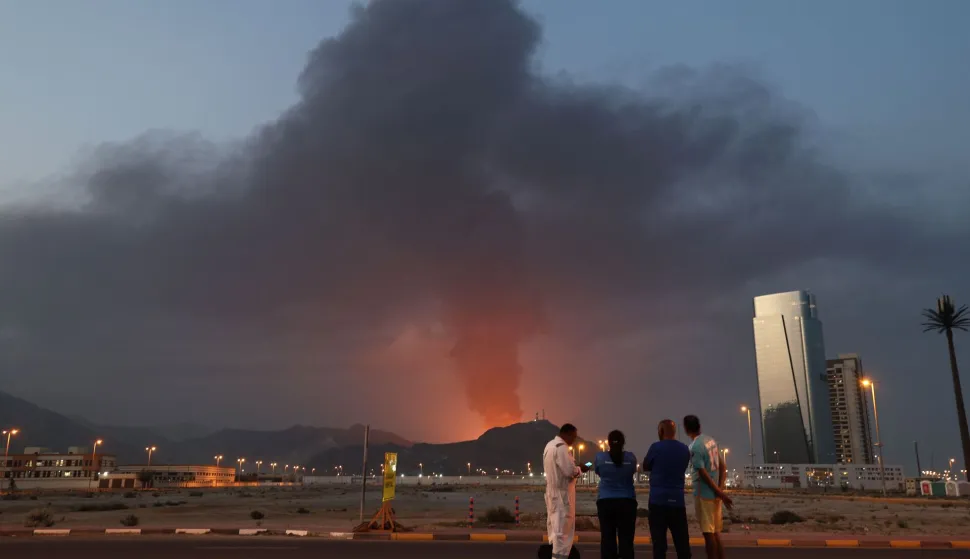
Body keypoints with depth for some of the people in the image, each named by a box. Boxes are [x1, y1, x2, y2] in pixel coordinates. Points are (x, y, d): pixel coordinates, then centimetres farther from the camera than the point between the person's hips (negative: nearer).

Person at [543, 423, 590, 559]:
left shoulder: (550, 445, 14)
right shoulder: (561, 447, -17)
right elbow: (569, 471, -21)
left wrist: (576, 468, 15)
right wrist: (580, 469, -3)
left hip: (552, 491, 10)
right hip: (562, 493, -10)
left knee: (555, 525, 15)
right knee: (563, 527, -5)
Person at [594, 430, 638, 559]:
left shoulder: (600, 457, -3)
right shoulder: (631, 457, 0)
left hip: (606, 502, 0)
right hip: (627, 502, 1)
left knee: (607, 539, 2)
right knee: (626, 539, 2)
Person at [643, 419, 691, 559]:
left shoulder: (656, 447, -7)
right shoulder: (685, 449, 6)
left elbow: (645, 467, 6)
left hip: (658, 500, -3)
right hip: (678, 501, 4)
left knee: (659, 542, 0)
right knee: (682, 542, 8)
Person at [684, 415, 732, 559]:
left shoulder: (694, 447, -18)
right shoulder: (711, 440, 7)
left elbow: (704, 474, -19)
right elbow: (722, 467, 7)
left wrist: (720, 493, -13)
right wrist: (721, 489, 1)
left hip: (704, 494, -8)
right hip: (714, 493, 8)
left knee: (708, 533, -1)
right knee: (715, 532, 15)